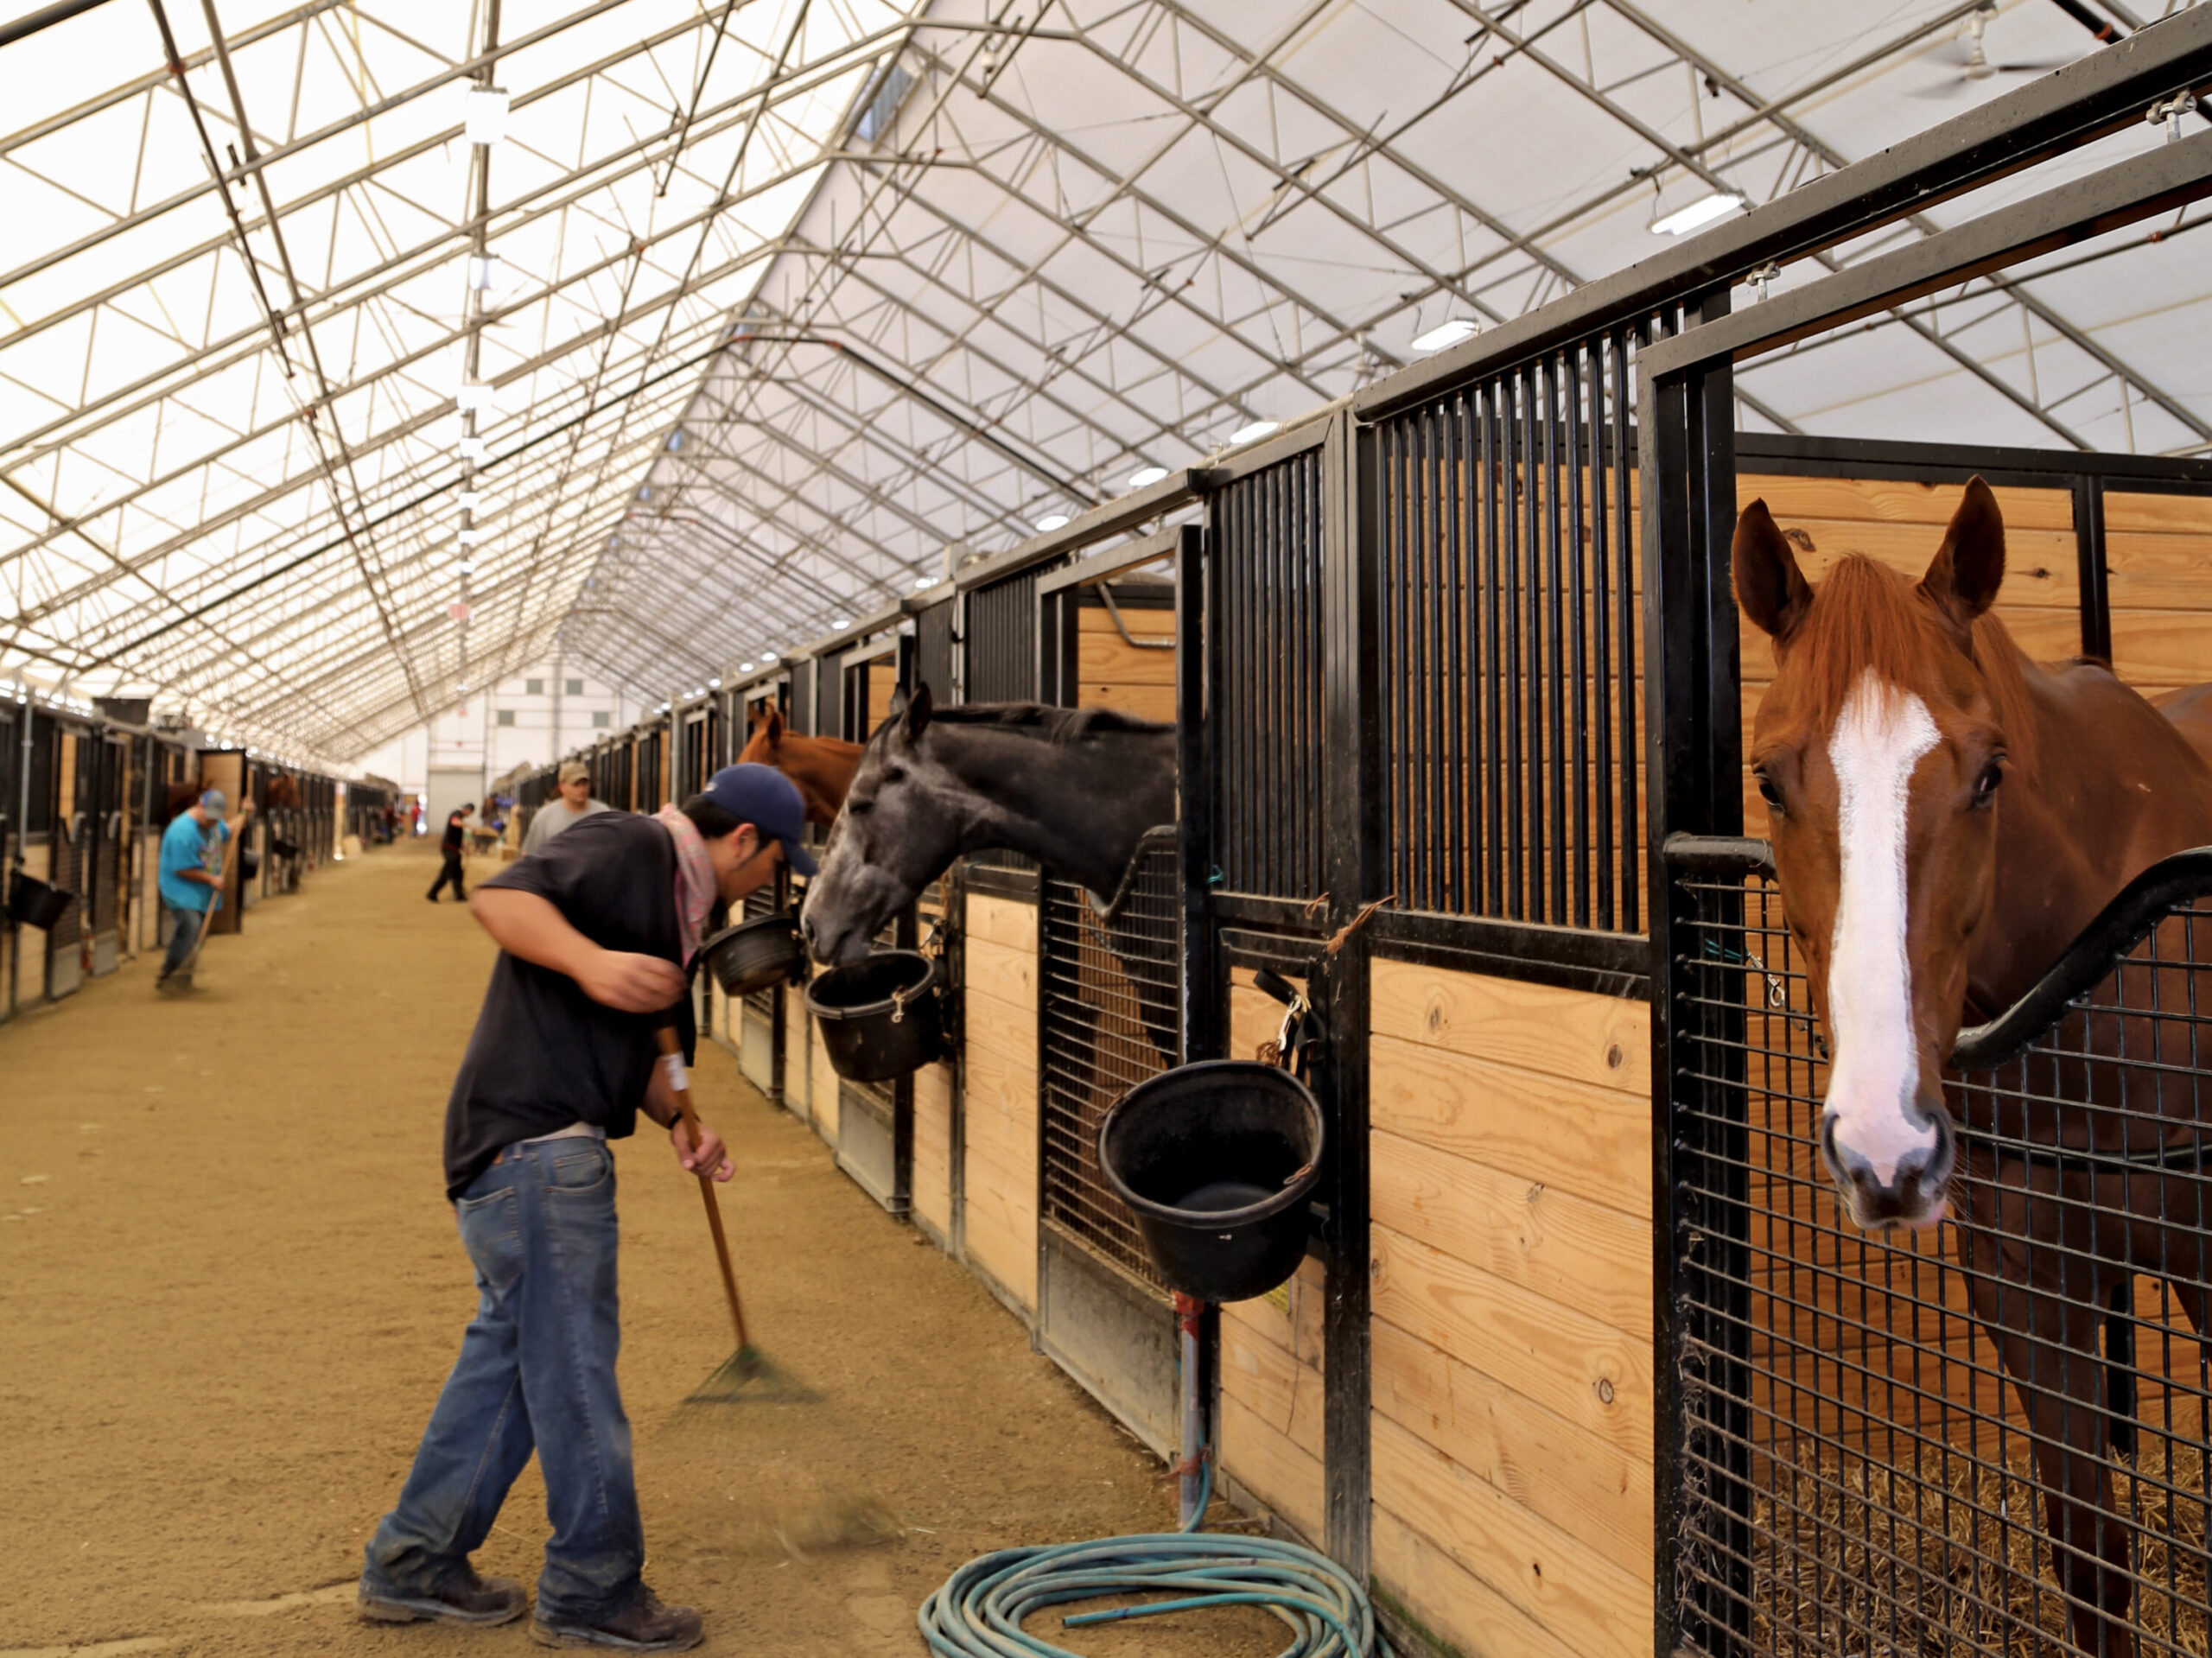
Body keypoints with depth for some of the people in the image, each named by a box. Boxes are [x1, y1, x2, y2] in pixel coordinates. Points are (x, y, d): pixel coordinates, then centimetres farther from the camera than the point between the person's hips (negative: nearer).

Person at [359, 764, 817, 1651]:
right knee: (574, 1362, -2)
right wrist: (589, 961, -37)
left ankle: (412, 1565, 28)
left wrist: (678, 1120, 9)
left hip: (549, 1146, 11)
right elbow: (499, 897, -23)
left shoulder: (676, 901, 20)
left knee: (513, 1346, 17)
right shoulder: (631, 846, -10)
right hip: (532, 1139, -11)